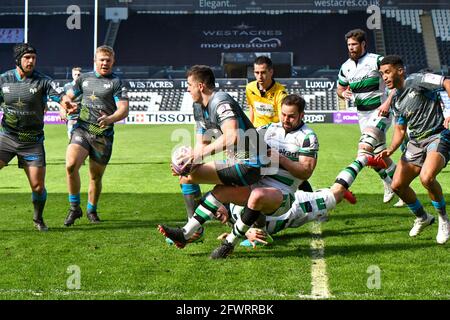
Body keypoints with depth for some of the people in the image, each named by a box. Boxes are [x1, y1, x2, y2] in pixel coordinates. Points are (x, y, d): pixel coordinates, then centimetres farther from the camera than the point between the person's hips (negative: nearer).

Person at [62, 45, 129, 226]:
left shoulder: (117, 83, 1)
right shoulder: (84, 78, 15)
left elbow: (123, 110, -10)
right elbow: (69, 96, 28)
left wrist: (110, 119, -30)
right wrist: (68, 106, 4)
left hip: (103, 135, -2)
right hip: (81, 129, 2)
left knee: (96, 176, 6)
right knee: (71, 165, -21)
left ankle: (91, 211, 30)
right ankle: (74, 208, -6)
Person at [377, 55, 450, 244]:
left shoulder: (416, 81, -9)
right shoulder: (396, 101, 15)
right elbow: (400, 129, 20)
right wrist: (390, 150, 2)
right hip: (415, 142, 8)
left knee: (427, 178, -32)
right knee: (398, 185, 2)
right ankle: (422, 218, 27)